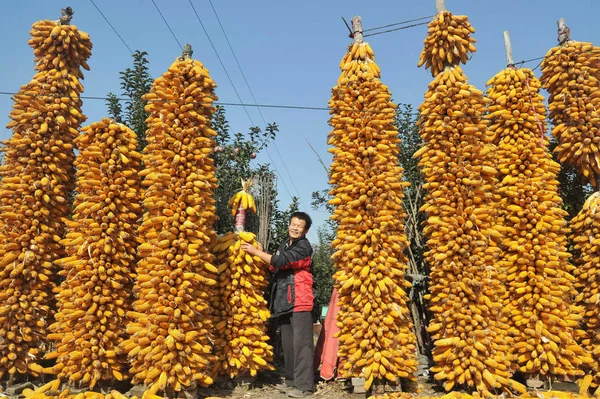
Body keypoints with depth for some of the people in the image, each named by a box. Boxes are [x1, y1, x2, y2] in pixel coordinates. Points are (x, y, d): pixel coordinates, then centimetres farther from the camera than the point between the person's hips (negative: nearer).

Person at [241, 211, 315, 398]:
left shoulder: (304, 247, -11)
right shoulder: (285, 244, 16)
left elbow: (282, 261, -22)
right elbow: (275, 267, 24)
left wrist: (256, 251, -13)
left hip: (300, 302, -8)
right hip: (284, 302, 8)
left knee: (301, 343, -6)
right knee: (288, 344, 13)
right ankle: (292, 380, 24)